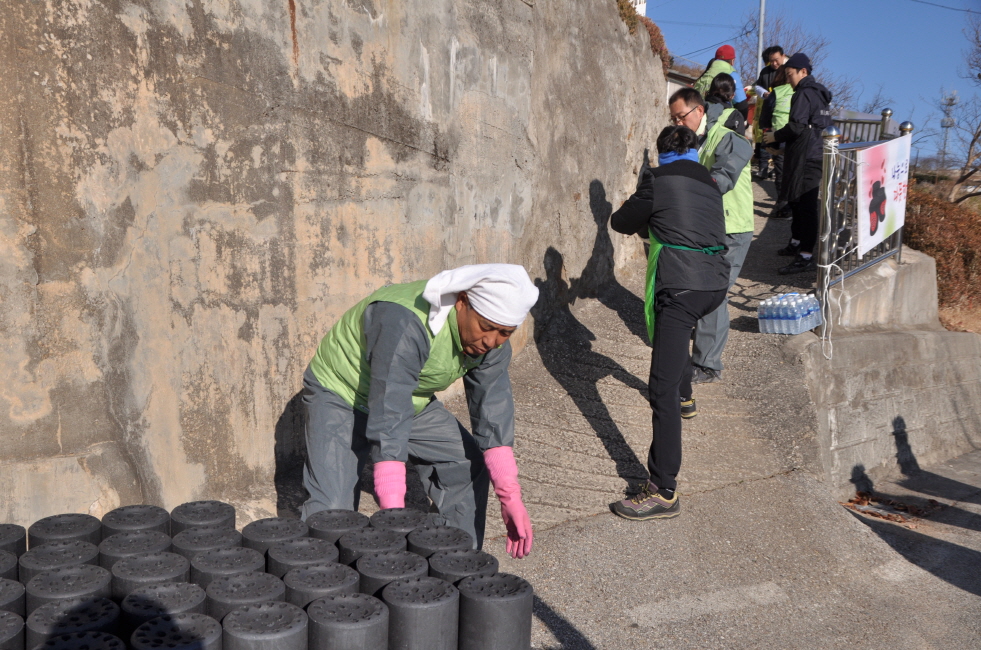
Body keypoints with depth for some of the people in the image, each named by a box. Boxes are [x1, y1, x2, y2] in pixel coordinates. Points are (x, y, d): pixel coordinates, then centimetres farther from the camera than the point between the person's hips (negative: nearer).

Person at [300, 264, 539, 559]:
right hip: (341, 395, -7)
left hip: (411, 400, 7)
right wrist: (393, 510, -42)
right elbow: (388, 423, -40)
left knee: (469, 465, 5)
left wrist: (510, 497, -14)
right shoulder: (408, 324, -38)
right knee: (330, 509, -20)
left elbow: (493, 410, -10)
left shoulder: (492, 338, -15)